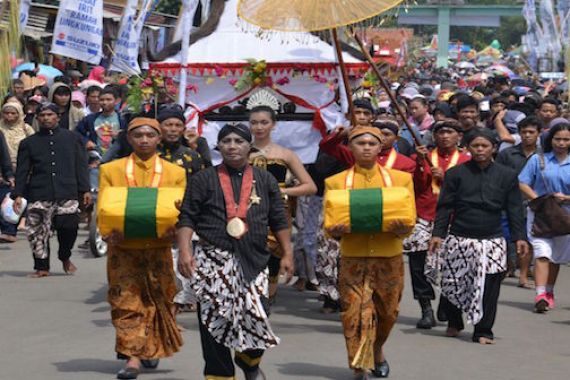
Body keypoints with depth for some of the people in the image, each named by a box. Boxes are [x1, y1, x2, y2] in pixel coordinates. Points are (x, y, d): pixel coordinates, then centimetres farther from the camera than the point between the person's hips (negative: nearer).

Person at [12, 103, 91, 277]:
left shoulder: (72, 138, 12)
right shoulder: (28, 143, 12)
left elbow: (81, 165, 12)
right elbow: (22, 171, 10)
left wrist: (85, 190, 6)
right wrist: (18, 194, 1)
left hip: (67, 193, -1)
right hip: (38, 195, 1)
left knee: (69, 226, -14)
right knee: (38, 232, -3)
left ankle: (65, 257, 13)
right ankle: (42, 267, 10)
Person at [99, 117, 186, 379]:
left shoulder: (175, 173, 9)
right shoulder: (111, 170, 7)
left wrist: (173, 229, -17)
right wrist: (109, 233, -17)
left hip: (158, 247, 1)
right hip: (123, 247, -1)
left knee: (158, 300, 9)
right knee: (126, 301, -7)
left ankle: (152, 349, 28)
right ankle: (133, 357, -8)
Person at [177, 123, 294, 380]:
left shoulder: (265, 180, 12)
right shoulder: (203, 180, 6)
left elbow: (279, 221, 14)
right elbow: (187, 218, 2)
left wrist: (287, 254, 8)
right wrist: (185, 250, -10)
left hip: (253, 261, 1)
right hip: (214, 260, -1)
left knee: (258, 315, -6)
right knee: (215, 320, -1)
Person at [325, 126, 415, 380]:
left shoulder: (401, 179, 7)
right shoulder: (336, 182, 4)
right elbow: (329, 224, 4)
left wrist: (402, 229, -19)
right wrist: (336, 231, -20)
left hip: (389, 258, 2)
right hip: (353, 259, -1)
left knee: (387, 312, 12)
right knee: (356, 314, -8)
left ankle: (377, 350, 39)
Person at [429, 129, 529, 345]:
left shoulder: (506, 176, 7)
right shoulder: (456, 173, 4)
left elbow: (514, 209, 8)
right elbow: (445, 206, 3)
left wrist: (519, 237, 0)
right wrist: (438, 233, -5)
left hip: (492, 241, 0)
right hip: (459, 239, 0)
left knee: (488, 287, -5)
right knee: (452, 284, 3)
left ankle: (483, 331, 5)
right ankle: (453, 323, 27)